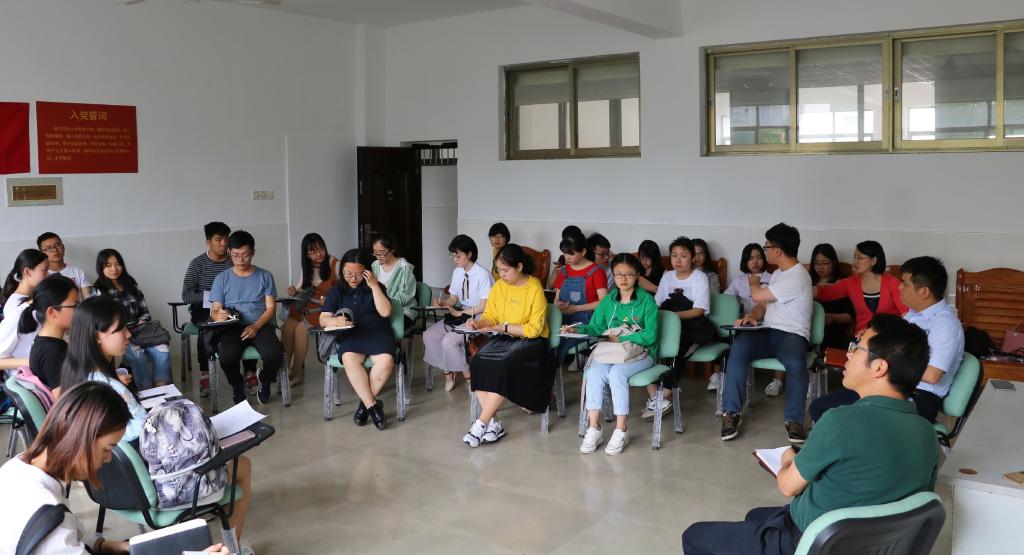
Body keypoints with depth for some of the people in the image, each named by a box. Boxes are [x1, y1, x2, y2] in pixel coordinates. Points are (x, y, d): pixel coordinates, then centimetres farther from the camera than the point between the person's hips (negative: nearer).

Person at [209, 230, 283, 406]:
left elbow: (271, 308, 3)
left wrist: (256, 327, -15)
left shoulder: (265, 276, 9)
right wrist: (218, 316, -20)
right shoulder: (222, 279, 10)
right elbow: (214, 311, 6)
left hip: (261, 325, 0)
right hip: (232, 327, 0)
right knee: (227, 358, -33)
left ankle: (265, 379, 8)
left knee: (275, 355, -30)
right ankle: (237, 385, 5)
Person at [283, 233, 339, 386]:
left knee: (301, 328, -25)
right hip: (309, 306, 6)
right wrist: (295, 291, -1)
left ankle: (296, 373, -13)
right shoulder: (308, 268, 13)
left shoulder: (335, 264, -7)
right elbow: (303, 288, 21)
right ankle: (285, 368, -12)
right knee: (287, 326, -20)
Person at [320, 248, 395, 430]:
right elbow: (323, 319, 5)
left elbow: (385, 312, -6)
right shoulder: (337, 290, 11)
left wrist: (374, 286, -11)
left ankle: (365, 403, -15)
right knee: (349, 359, -34)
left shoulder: (376, 287, 9)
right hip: (349, 335, 1)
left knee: (386, 360, -32)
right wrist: (336, 321, -18)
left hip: (377, 333, 0)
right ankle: (372, 405, -27)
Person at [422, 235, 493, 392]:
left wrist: (460, 313, -15)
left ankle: (468, 376, -5)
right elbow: (454, 298, 11)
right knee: (429, 336, -10)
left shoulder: (483, 275, -17)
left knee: (449, 341, -27)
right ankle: (447, 372, 6)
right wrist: (443, 302, -10)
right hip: (458, 315, 8)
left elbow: (484, 306, -16)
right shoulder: (457, 272, 6)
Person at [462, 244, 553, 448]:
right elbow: (490, 316, 9)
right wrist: (478, 323, -13)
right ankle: (494, 423, -20)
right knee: (479, 362, -24)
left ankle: (481, 424, -24)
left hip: (531, 341, -5)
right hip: (504, 339, 5)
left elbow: (534, 329, -14)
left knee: (504, 364, -32)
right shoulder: (499, 286, 4)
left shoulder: (535, 289, -11)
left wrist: (504, 327, -19)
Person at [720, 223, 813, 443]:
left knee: (796, 363, -39)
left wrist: (754, 283, 11)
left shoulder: (798, 277, -12)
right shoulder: (778, 273, 19)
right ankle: (731, 413, -26)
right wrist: (751, 316, -1)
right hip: (767, 333, 7)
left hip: (792, 335, -7)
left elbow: (758, 296, -13)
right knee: (739, 346, -25)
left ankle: (794, 420, -18)